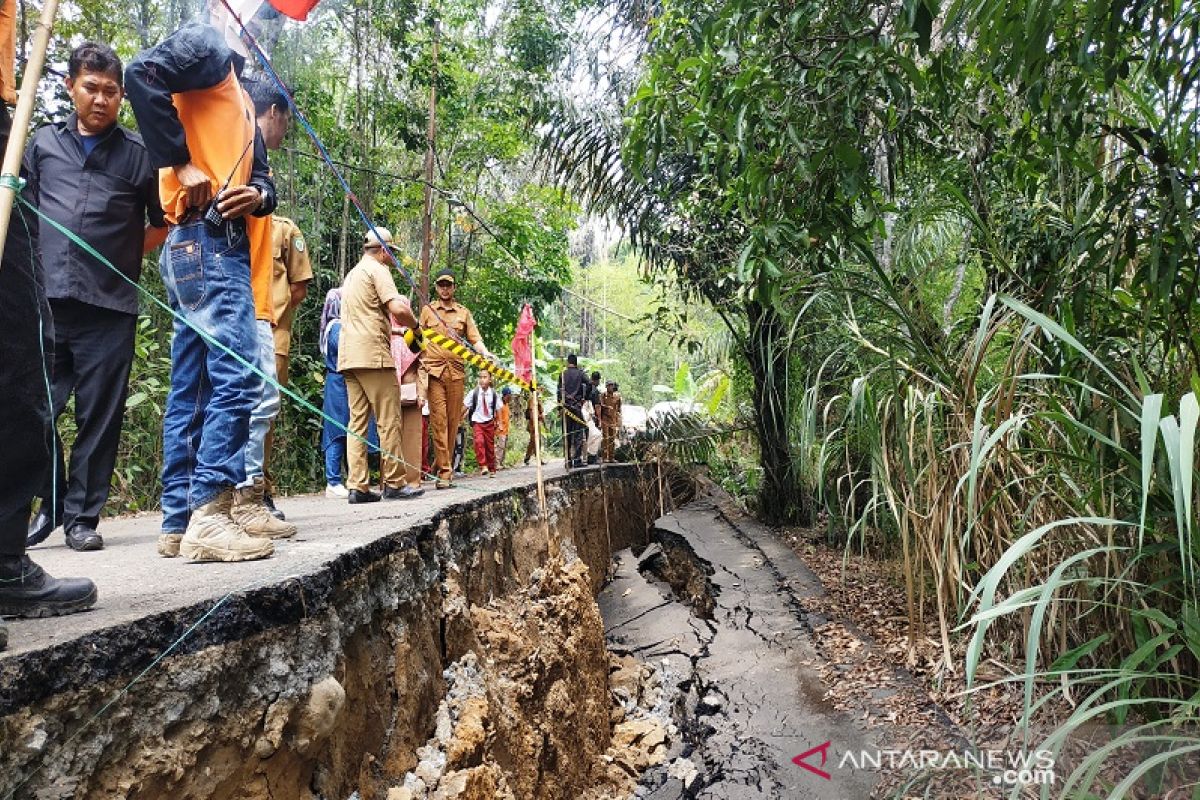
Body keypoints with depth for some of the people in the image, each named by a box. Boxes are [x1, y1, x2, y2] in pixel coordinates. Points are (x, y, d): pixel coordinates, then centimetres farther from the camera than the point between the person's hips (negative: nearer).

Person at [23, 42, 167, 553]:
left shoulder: (138, 153, 8)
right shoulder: (43, 142, 15)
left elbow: (163, 223, 15)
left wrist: (124, 256, 8)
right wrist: (36, 261, 13)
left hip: (110, 307, -2)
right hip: (45, 301, 2)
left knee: (99, 416, 0)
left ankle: (83, 516, 12)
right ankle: (51, 504, 22)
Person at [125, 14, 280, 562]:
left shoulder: (240, 96, 29)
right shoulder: (206, 44, 5)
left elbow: (258, 173, 21)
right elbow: (141, 74, -15)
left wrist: (258, 195, -1)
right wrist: (184, 164, -15)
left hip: (219, 245, 9)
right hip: (206, 240, -9)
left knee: (192, 390, 5)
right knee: (237, 377, -17)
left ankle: (179, 521, 8)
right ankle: (207, 517, -17)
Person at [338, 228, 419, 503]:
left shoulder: (351, 274, 25)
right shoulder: (378, 270, -3)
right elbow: (398, 309, -17)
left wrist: (395, 332, 32)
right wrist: (415, 324, 2)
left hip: (349, 357, 9)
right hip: (373, 356, -9)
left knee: (357, 423, 5)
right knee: (389, 421, -4)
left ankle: (357, 486, 2)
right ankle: (394, 483, -1)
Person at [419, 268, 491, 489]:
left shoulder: (464, 312, 17)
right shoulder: (427, 310, 14)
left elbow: (475, 339, 11)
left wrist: (485, 353, -9)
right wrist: (420, 362, -2)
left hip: (457, 371, 2)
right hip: (434, 370, -2)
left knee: (453, 421, 3)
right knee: (438, 421, -9)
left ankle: (442, 464, 16)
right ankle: (444, 471, -10)